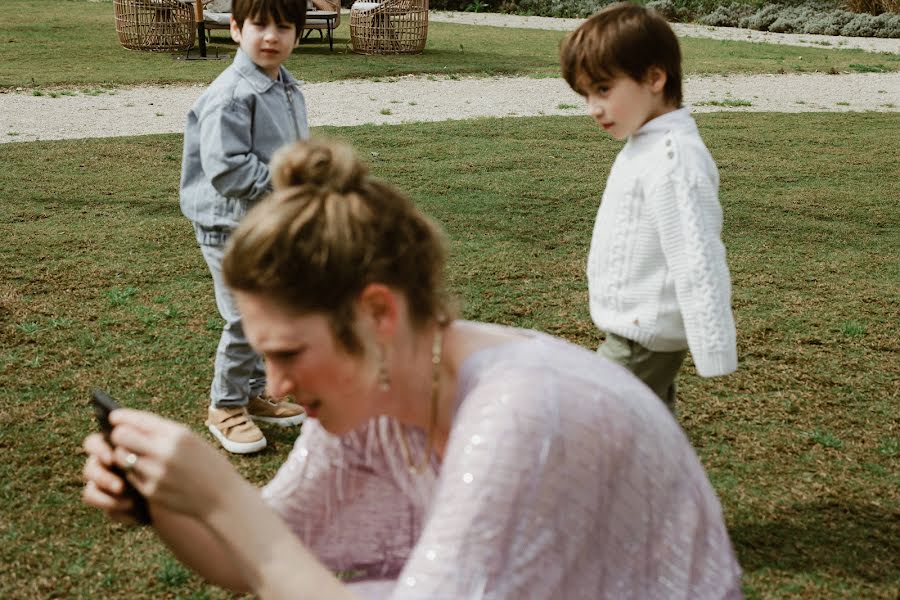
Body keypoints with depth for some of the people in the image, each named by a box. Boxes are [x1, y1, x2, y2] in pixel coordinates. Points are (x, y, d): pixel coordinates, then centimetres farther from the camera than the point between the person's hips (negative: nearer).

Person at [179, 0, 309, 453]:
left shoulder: (288, 89, 8)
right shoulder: (230, 95, -21)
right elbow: (226, 166, -27)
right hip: (232, 230, -9)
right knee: (245, 322, -2)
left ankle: (255, 393, 35)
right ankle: (225, 407, 17)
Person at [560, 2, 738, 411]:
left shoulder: (674, 159, -23)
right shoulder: (645, 145, 9)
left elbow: (697, 262, -26)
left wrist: (714, 353, -25)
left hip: (643, 337, -10)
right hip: (635, 328, 10)